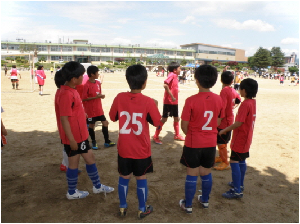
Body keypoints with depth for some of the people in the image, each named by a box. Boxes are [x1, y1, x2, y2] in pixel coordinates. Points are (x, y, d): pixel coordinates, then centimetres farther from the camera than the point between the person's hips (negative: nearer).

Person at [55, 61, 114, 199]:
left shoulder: (71, 90, 7)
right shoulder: (66, 94, -23)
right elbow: (64, 118, -23)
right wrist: (71, 139, -21)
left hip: (81, 134, 9)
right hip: (74, 137, -9)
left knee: (90, 158, 18)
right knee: (74, 163, 8)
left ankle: (97, 186, 34)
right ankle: (72, 192, 29)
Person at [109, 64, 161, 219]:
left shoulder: (119, 98, -10)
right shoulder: (148, 102, -17)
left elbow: (113, 117, 4)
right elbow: (157, 122, -5)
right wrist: (155, 106, 8)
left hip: (124, 148, 2)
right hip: (141, 150, -2)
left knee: (124, 177, 19)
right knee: (141, 178, 15)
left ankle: (122, 207, 33)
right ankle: (142, 210, 30)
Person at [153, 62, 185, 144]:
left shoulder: (175, 76, 10)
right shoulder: (172, 75, -16)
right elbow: (165, 85, -30)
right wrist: (172, 96, -27)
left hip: (174, 102, 9)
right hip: (168, 101, -9)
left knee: (176, 118, 17)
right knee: (164, 119, -2)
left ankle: (177, 135, 33)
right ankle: (155, 137, 9)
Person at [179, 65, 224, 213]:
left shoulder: (191, 100, -19)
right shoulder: (218, 99, -5)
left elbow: (184, 125, -12)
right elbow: (218, 122, 5)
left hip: (193, 144, -4)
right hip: (210, 143, 4)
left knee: (192, 175, 9)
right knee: (206, 174, 19)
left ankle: (188, 205, 24)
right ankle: (205, 200, 38)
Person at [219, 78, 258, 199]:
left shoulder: (245, 104, -22)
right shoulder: (253, 102, 7)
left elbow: (239, 123, -24)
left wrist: (225, 130, -13)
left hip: (240, 139, -10)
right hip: (246, 138, 10)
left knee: (234, 161, -5)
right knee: (241, 161, 18)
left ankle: (237, 190, 0)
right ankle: (239, 184, 32)